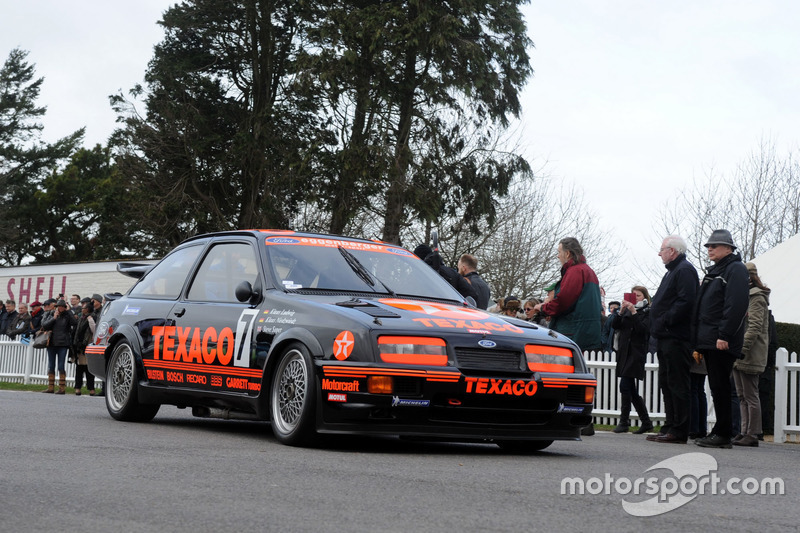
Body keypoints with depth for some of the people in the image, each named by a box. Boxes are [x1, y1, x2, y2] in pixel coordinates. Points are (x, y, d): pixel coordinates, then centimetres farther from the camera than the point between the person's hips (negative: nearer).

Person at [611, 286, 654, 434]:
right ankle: (646, 422, 16)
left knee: (625, 386, -14)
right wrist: (621, 311, -6)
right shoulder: (627, 310, 17)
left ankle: (624, 422, -9)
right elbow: (615, 326, 7)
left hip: (636, 354, -6)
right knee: (632, 391, 8)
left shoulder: (648, 312, 1)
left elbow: (643, 329, -13)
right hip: (624, 353, 6)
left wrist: (633, 312, -16)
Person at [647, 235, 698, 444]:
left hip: (676, 338, -11)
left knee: (677, 384, -9)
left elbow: (685, 301, -22)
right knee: (667, 383, 12)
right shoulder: (673, 271, 23)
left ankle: (679, 431, -8)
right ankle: (670, 426, 17)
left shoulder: (685, 270, -10)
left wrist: (665, 321, -19)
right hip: (666, 337, 11)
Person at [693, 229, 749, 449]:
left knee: (720, 387, -8)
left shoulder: (736, 269, -8)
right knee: (716, 386, 10)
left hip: (722, 342, -9)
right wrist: (700, 339, 17)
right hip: (710, 340, 9)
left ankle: (723, 435, -5)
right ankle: (719, 432, 14)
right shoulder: (715, 270, 21)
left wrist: (724, 336, -23)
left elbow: (736, 305, -19)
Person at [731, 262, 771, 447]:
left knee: (751, 396, -7)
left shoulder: (757, 298, -8)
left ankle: (752, 434, -5)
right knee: (742, 396, 10)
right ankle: (745, 432, 13)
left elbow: (755, 327, -17)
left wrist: (742, 348, -23)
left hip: (750, 355, -10)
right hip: (739, 356, 10)